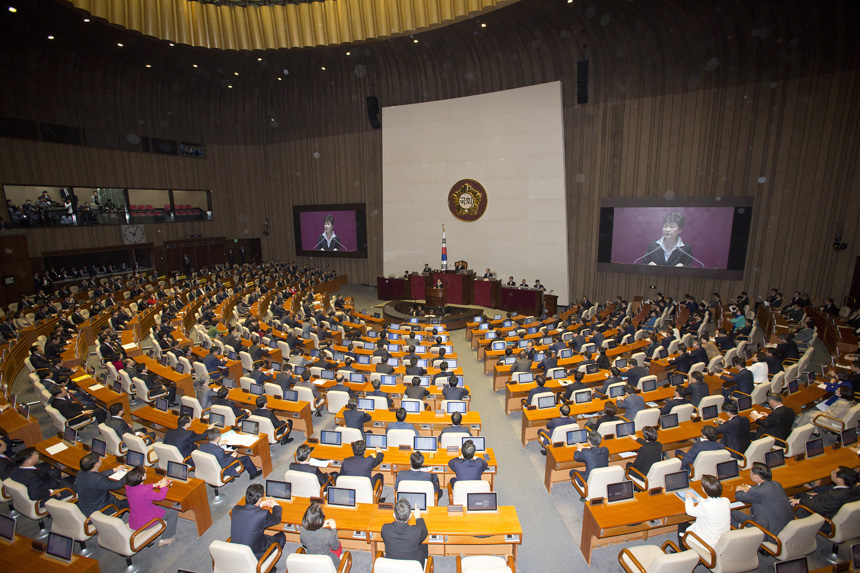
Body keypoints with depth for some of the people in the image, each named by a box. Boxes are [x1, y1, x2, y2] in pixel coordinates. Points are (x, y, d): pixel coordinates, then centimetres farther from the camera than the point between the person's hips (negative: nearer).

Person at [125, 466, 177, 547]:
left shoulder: (128, 487, -12)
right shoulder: (146, 491, -33)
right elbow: (160, 496, -13)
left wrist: (155, 485, 11)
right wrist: (163, 486, 4)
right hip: (144, 523, -8)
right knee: (174, 512, 7)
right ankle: (165, 539, 15)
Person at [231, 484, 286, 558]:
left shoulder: (236, 509, -15)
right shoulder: (263, 514, -29)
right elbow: (277, 519, -6)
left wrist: (260, 504, 20)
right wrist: (275, 505, 11)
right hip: (254, 556, -5)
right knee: (281, 536, 16)